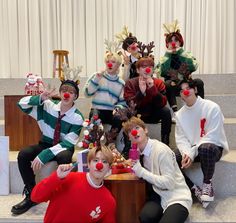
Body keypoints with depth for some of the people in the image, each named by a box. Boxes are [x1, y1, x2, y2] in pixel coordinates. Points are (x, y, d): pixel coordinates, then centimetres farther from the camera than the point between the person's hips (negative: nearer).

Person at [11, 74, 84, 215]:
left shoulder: (77, 118, -16)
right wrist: (40, 98, -26)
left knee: (64, 158, -39)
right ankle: (31, 195, -8)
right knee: (23, 155, -23)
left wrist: (44, 155, -32)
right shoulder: (49, 105, -8)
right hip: (46, 144, 4)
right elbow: (22, 104, -5)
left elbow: (68, 143, -22)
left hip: (64, 148, -3)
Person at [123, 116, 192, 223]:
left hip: (176, 196, -6)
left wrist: (141, 171, -21)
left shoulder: (161, 150, -18)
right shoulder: (138, 151, 3)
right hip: (158, 194, 6)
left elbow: (169, 183, -20)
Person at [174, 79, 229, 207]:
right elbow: (181, 138, -2)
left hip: (213, 147, -5)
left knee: (205, 148, -40)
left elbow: (212, 136, -19)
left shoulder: (212, 108, -13)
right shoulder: (180, 114, 3)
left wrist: (192, 153, -26)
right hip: (190, 149, 5)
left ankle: (207, 183, -14)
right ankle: (194, 189, -11)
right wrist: (186, 153, -24)